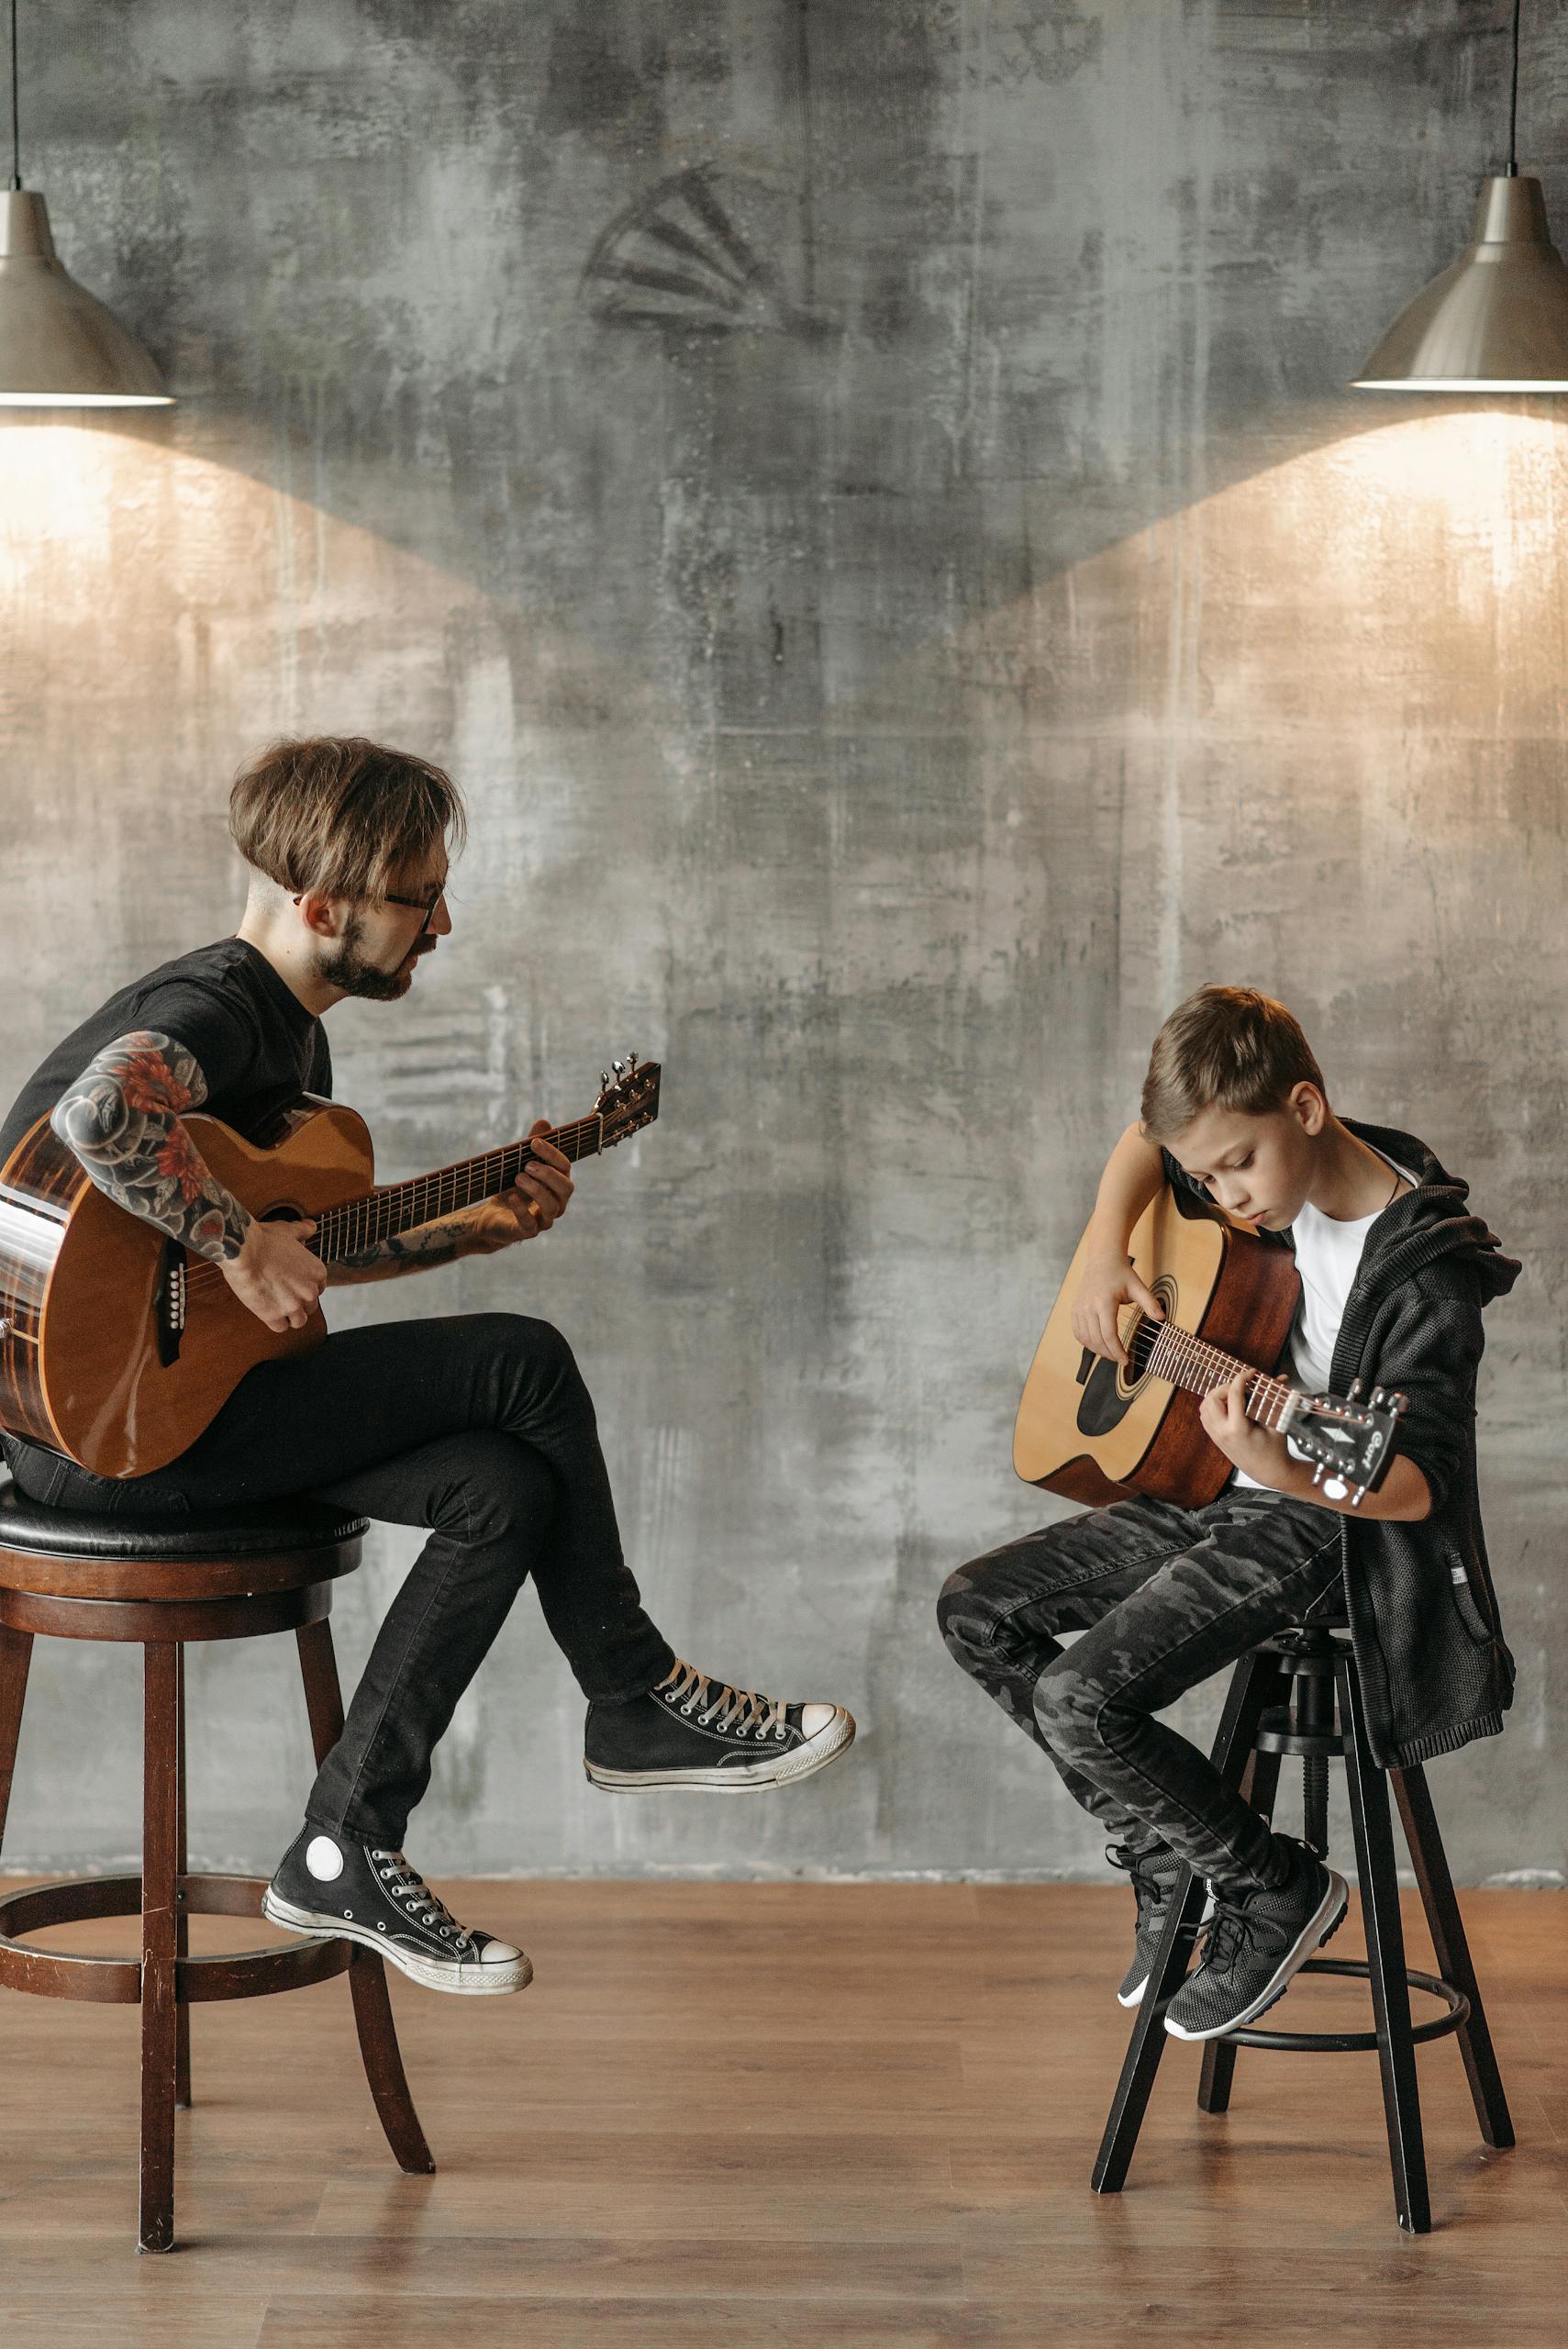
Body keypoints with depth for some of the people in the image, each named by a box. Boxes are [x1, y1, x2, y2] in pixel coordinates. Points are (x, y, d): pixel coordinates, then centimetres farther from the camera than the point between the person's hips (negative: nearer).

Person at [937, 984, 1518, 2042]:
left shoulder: (1422, 1272, -23)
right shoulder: (1274, 1182, -1)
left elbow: (1420, 1485, -24)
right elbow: (1143, 1143, 21)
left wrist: (1287, 1471, -43)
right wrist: (1107, 1257, 1)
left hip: (1316, 1527, -9)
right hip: (1210, 1492, 9)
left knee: (1081, 1700, -24)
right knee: (978, 1611, 6)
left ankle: (1279, 1893, -2)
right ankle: (1169, 1864, 12)